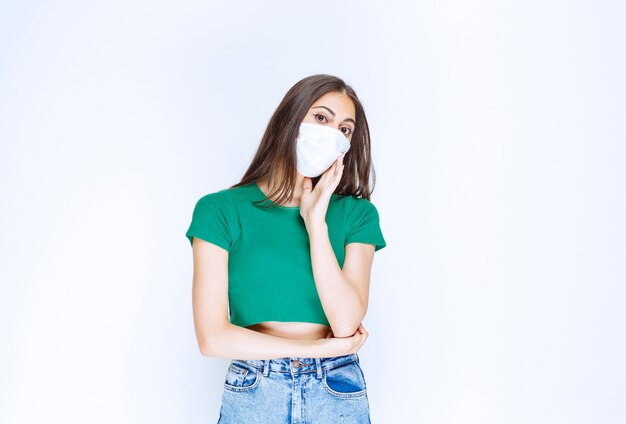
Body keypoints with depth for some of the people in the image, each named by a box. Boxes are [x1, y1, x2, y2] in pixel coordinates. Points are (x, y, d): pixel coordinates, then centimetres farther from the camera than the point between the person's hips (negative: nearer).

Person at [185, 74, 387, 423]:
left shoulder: (356, 213, -1)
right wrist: (324, 347, -9)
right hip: (251, 394, -1)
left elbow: (346, 323, -13)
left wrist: (315, 219, -15)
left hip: (338, 394, 1)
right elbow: (212, 337, -11)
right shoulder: (220, 209, -6)